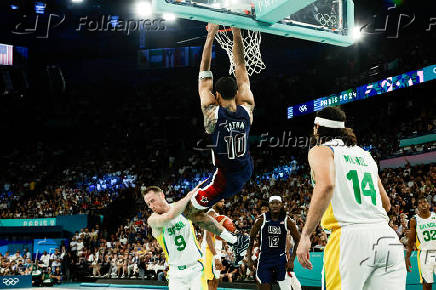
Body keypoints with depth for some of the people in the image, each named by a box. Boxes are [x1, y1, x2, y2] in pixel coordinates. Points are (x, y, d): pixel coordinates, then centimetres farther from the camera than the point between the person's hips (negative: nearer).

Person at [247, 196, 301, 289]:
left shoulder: (287, 221, -6)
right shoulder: (262, 219, -5)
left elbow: (298, 240, 2)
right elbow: (251, 238, 6)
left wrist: (292, 260, -3)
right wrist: (249, 258, 3)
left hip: (281, 258, 0)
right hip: (264, 258, 1)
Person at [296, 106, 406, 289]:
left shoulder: (321, 150, 7)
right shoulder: (364, 154, 26)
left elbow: (326, 185, -15)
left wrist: (305, 235, -16)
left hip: (350, 235, -6)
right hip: (387, 237, 6)